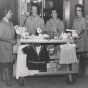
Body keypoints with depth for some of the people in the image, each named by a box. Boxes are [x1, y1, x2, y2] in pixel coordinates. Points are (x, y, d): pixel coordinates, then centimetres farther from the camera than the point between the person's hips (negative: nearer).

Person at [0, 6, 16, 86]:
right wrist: (10, 40, -19)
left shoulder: (10, 23, 12)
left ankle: (9, 78, 19)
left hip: (11, 46, 7)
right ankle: (8, 80, 5)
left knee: (10, 63, 9)